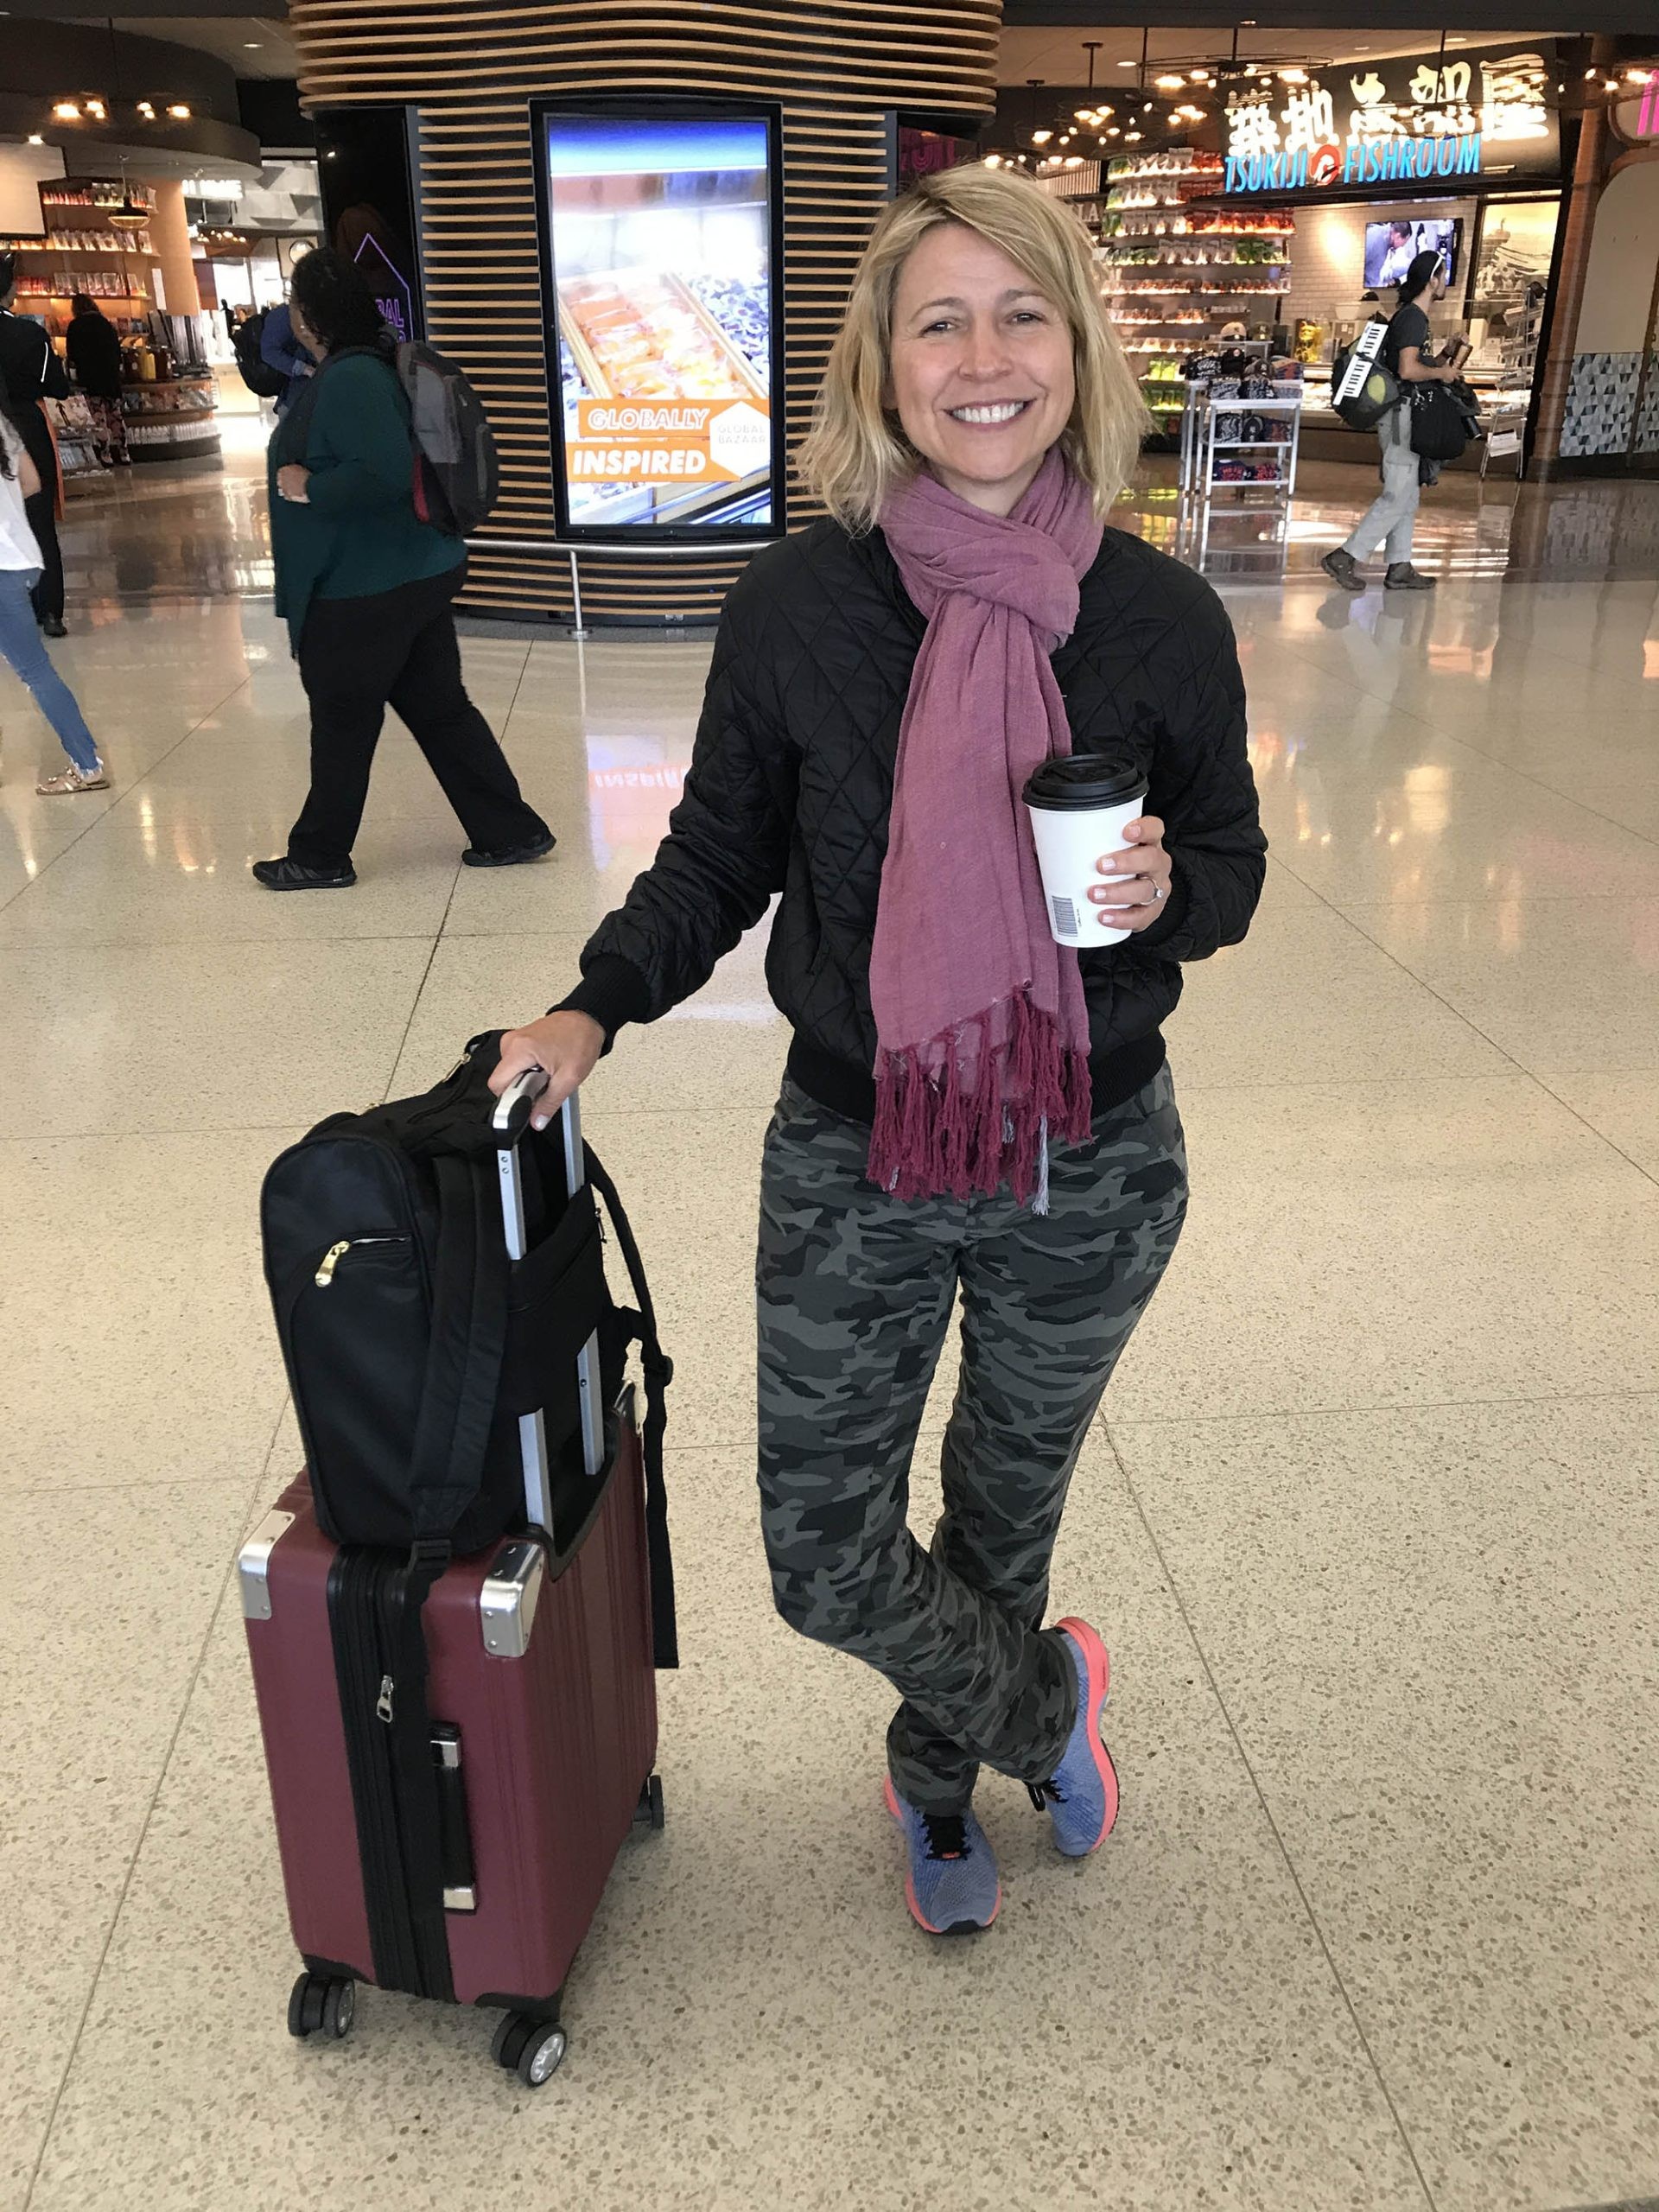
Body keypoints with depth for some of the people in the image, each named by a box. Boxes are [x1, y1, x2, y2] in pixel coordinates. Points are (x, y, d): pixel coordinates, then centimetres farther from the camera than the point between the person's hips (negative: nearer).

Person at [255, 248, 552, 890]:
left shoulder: (348, 379, -20)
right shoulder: (367, 368, 11)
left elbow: (388, 471, -31)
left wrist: (308, 487, -19)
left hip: (364, 589, -10)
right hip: (414, 574, 10)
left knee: (342, 725, 4)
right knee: (440, 709, 13)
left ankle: (319, 858, 20)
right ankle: (511, 832, 16)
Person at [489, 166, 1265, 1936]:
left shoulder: (1162, 617, -9)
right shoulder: (796, 607, -11)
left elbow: (1232, 865, 3)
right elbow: (719, 856, 1)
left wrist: (1168, 890, -19)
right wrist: (597, 1005, -11)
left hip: (1089, 1169, 1)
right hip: (854, 1167, 0)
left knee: (1005, 1513, 21)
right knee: (822, 1559, 7)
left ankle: (937, 1775, 51)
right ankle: (1045, 1704, 39)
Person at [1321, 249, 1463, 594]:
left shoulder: (1409, 316, 17)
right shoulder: (1413, 318, -14)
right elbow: (1408, 370, -25)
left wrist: (1442, 367, 18)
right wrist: (1441, 373, -11)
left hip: (1403, 413, 11)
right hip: (1402, 413, -11)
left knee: (1408, 494, 11)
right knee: (1397, 495, -11)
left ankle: (1399, 568, 14)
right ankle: (1346, 557, -11)